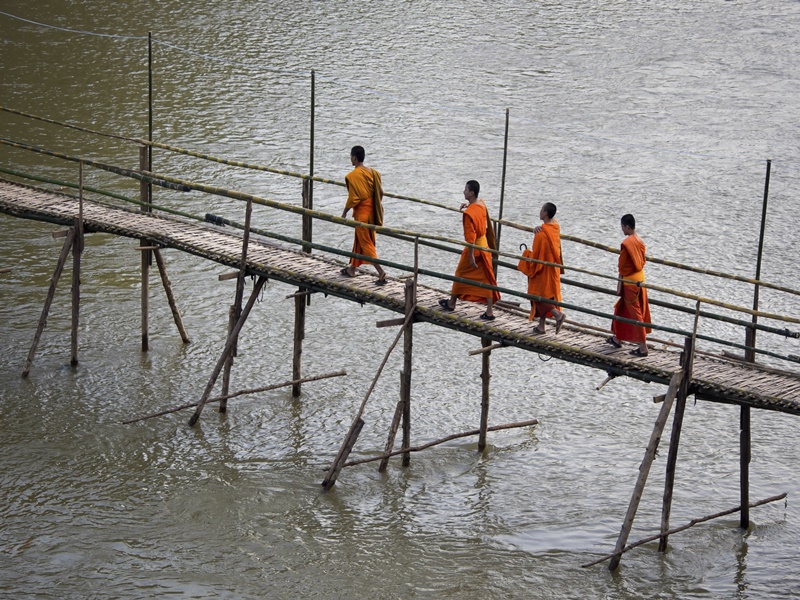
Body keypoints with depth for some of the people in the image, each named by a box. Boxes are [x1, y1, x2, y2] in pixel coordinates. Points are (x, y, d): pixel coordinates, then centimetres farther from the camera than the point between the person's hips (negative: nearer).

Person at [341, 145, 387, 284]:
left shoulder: (353, 176, -17)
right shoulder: (373, 173, 4)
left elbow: (353, 198, -19)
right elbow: (380, 193, 9)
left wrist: (345, 212, -6)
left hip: (362, 213, -8)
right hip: (373, 211, 8)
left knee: (366, 243, -2)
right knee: (358, 240, 20)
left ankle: (380, 271, -13)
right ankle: (352, 269, 33)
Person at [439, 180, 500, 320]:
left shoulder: (469, 213, -25)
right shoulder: (482, 204, -1)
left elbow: (470, 236, -25)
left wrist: (471, 256, -21)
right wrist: (469, 205, 16)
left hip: (474, 247, -7)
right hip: (484, 245, 7)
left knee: (461, 275, 14)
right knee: (486, 278, 7)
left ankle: (451, 303, 32)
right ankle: (489, 311, 6)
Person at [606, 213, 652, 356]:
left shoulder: (626, 243, -20)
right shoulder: (640, 241, 5)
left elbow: (622, 267, -16)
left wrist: (619, 285, -9)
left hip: (630, 281, -9)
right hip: (640, 278, 9)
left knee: (635, 313, -2)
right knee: (622, 308, 21)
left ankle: (643, 347, 0)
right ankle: (617, 339, 34)